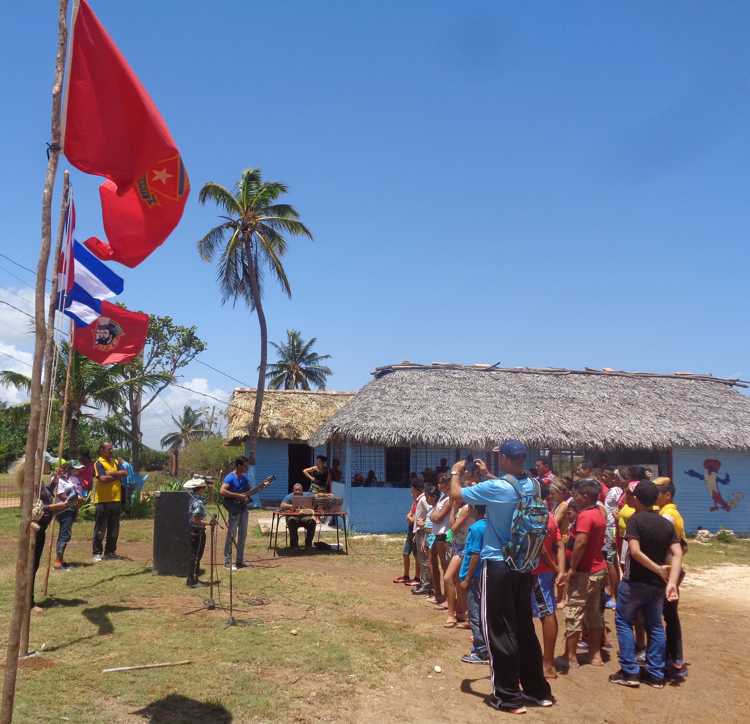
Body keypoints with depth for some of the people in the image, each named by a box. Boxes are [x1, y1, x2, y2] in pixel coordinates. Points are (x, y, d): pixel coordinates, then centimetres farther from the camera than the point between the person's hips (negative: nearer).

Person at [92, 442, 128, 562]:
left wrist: (112, 473, -13)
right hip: (102, 501, -6)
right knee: (100, 528, 1)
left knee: (114, 528, 11)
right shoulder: (99, 463, -6)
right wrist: (117, 476, -6)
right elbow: (103, 479, -19)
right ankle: (97, 553, 9)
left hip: (116, 499, 6)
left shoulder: (115, 462, 14)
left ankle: (110, 551, 20)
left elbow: (125, 473, 0)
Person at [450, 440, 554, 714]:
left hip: (498, 566, -6)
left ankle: (508, 696, 11)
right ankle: (538, 690, 26)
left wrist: (456, 472, 10)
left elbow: (456, 495, -7)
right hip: (524, 565, 7)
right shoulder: (532, 486, 0)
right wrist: (486, 475, 27)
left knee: (499, 630, 4)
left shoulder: (494, 488, -20)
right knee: (524, 627, 17)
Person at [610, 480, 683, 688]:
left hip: (634, 582, -5)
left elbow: (635, 551, -23)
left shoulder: (636, 519, -13)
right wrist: (671, 582, -15)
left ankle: (629, 672, 5)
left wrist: (658, 569, -14)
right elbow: (677, 555, -7)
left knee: (624, 623, 7)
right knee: (655, 627, 15)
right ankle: (655, 674, 18)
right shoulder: (667, 524, 3)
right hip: (657, 585, 5)